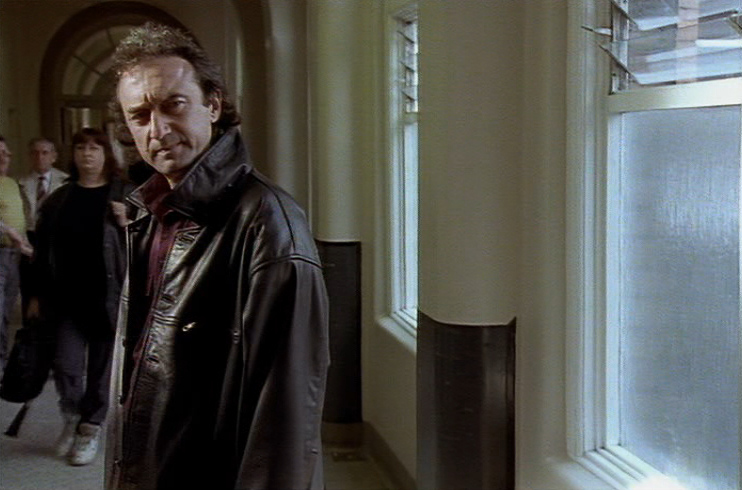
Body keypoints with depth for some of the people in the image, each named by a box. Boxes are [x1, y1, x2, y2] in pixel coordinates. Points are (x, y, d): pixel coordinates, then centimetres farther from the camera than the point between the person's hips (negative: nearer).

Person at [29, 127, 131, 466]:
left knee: (101, 365, 7)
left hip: (108, 296, -2)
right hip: (67, 296, 2)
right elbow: (43, 249, 10)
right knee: (66, 365, -2)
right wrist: (37, 294, 8)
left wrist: (127, 225, -18)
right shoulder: (59, 199, 9)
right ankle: (72, 416, 25)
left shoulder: (126, 195, 0)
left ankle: (91, 429, 23)